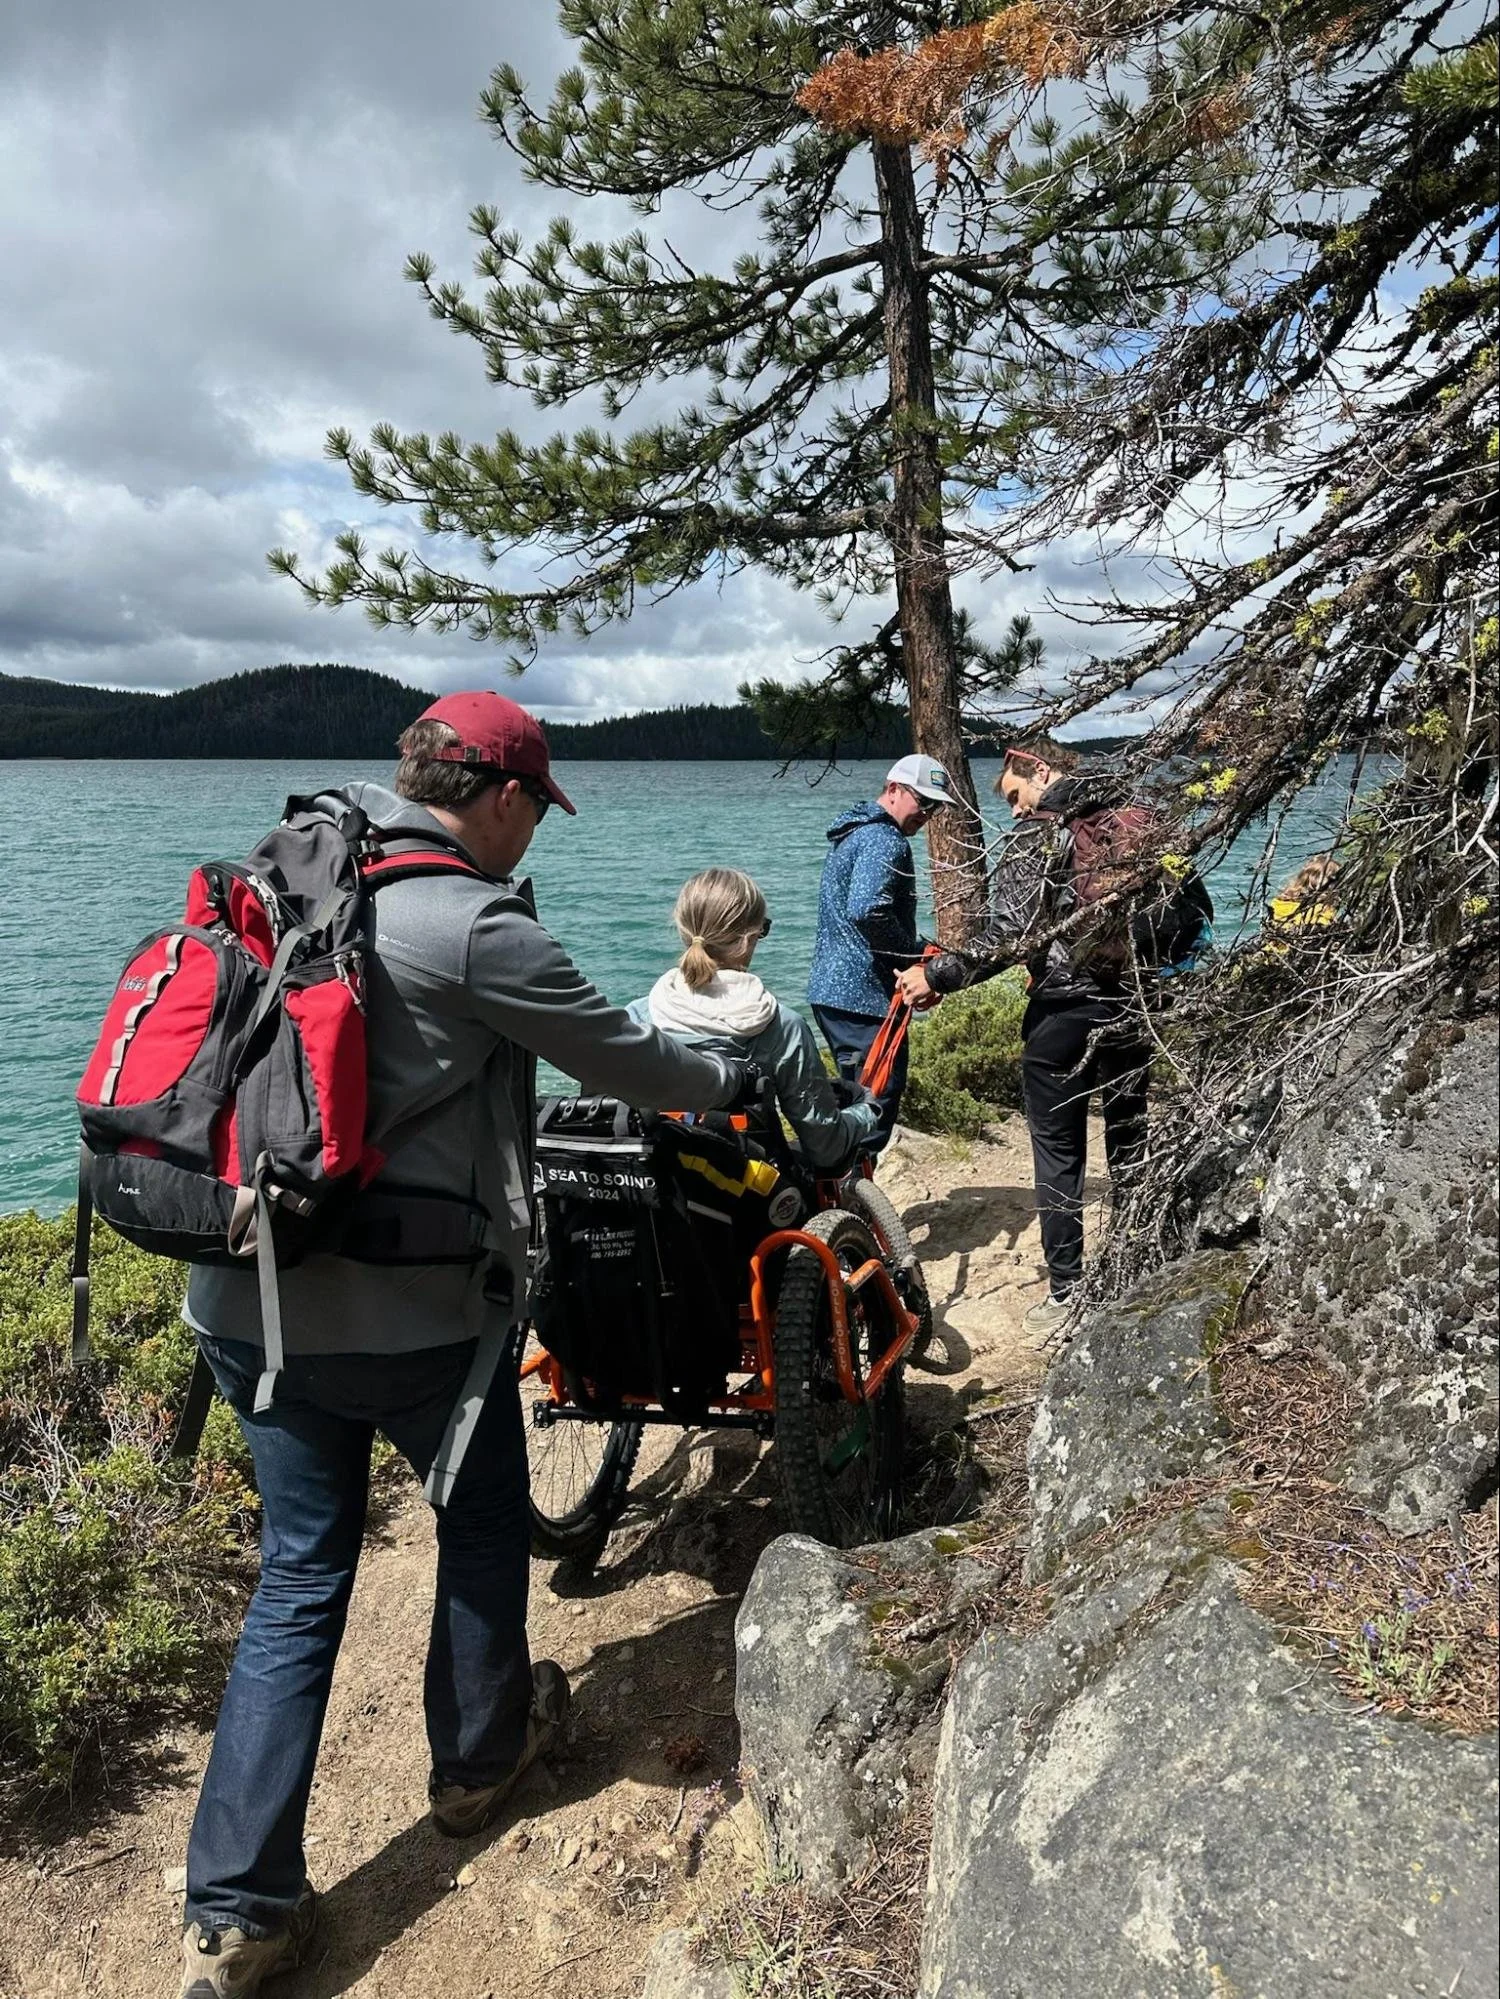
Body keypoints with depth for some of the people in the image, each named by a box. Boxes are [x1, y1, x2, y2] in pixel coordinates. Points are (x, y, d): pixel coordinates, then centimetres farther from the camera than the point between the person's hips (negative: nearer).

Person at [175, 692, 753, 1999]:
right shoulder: (475, 925, -17)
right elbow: (620, 1057, -7)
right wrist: (730, 1084, 12)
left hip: (249, 1299, 7)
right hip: (411, 1313, -6)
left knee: (300, 1574, 16)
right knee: (484, 1524, 20)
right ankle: (479, 1760, 42)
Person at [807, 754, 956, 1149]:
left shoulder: (854, 831, 19)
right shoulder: (885, 840, -14)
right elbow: (867, 909, -29)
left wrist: (911, 952, 13)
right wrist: (915, 956, -16)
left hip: (831, 989, 11)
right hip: (865, 995, -11)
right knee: (879, 1098, -5)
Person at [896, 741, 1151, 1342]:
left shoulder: (1037, 837, -9)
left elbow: (1009, 937, -19)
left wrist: (936, 974, -12)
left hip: (1061, 1015, -5)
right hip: (1133, 1010, 5)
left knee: (1058, 1153, 6)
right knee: (1129, 1145, 17)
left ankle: (1066, 1293, 8)